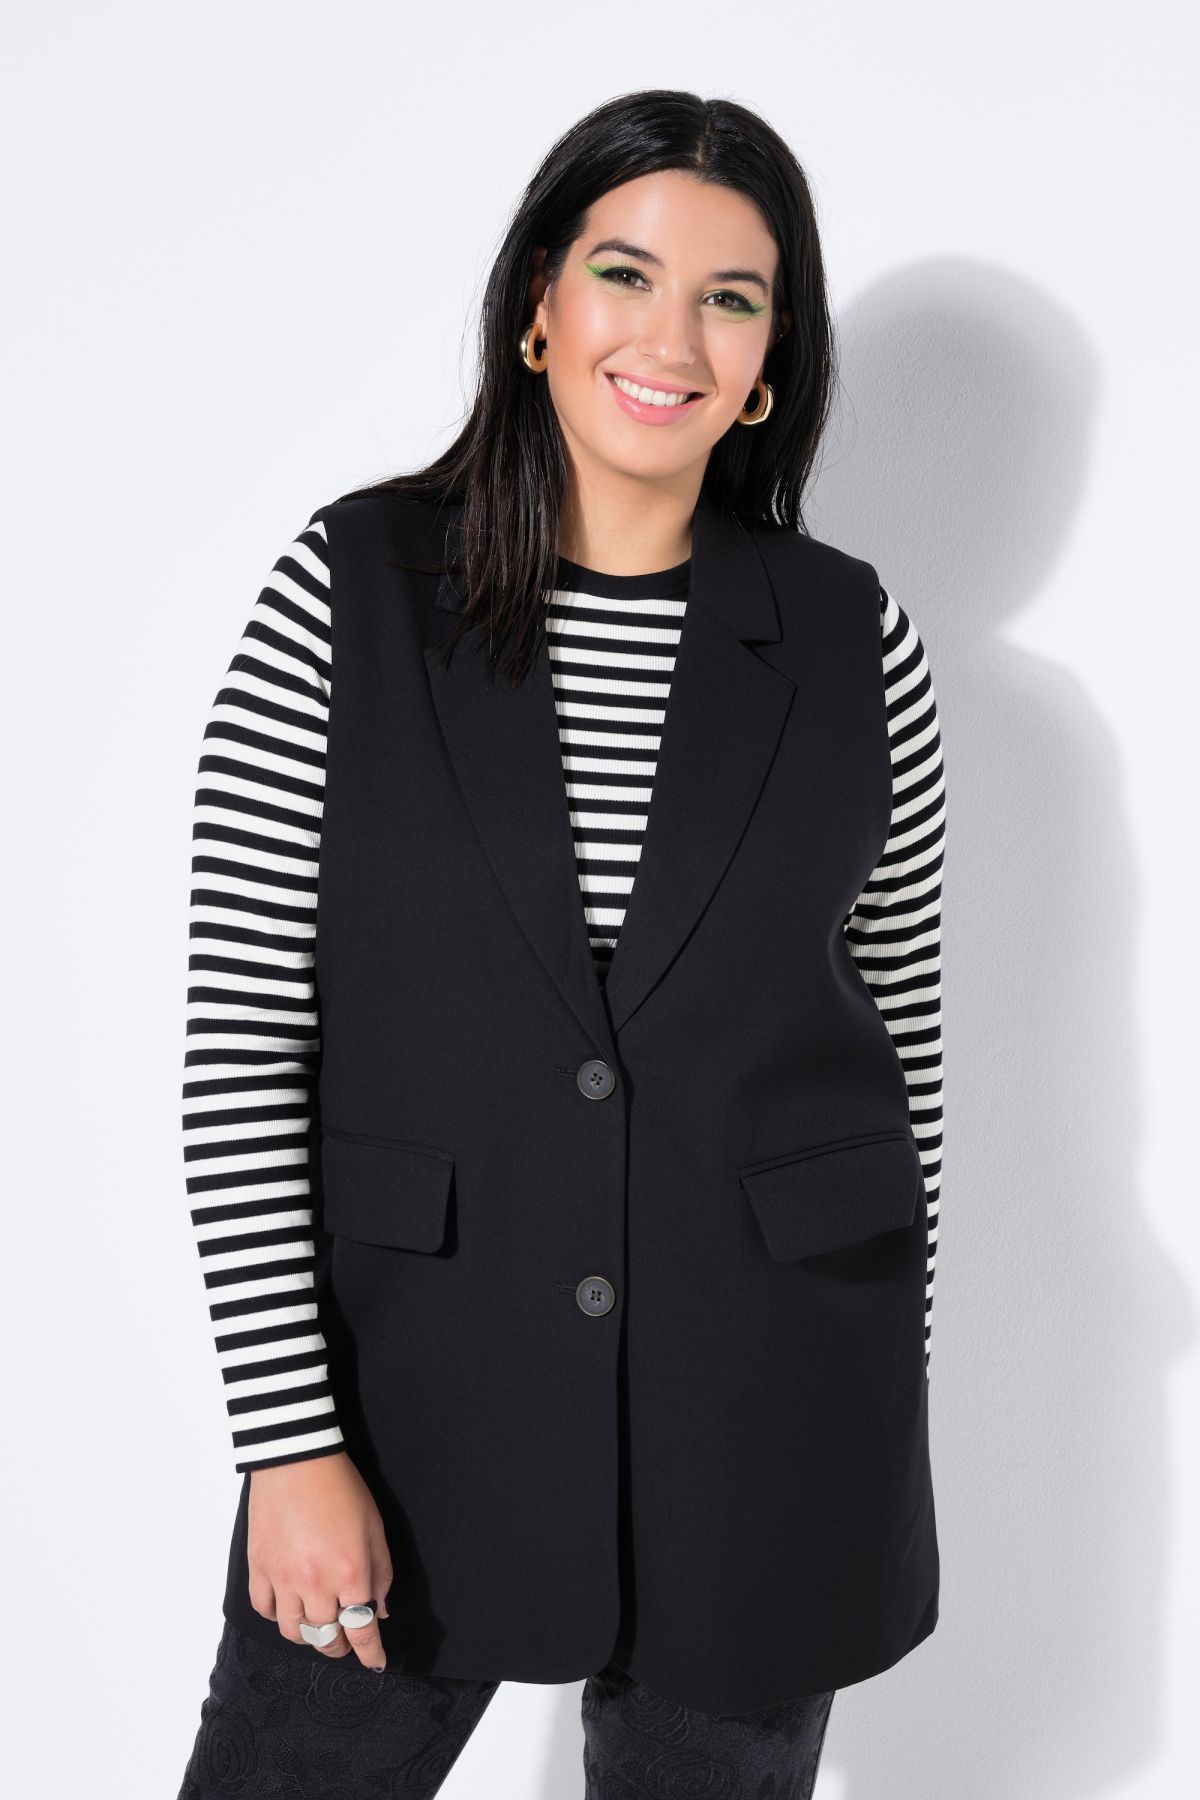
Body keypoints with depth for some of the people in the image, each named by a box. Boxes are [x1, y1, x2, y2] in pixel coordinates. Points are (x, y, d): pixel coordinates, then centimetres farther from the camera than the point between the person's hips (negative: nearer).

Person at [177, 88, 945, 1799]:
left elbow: (902, 1031, 6)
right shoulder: (349, 590, -6)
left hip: (763, 1414, 2)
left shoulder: (853, 636, -1)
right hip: (418, 1385, -1)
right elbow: (241, 1043, -8)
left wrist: (879, 1404, 9)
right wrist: (292, 1443, -11)